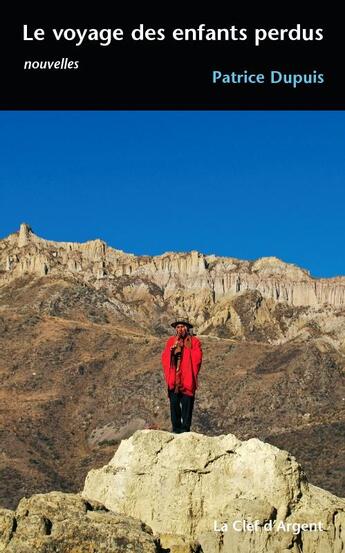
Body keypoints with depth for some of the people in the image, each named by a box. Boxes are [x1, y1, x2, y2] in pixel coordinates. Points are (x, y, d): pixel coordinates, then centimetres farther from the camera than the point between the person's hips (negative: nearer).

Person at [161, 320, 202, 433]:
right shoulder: (171, 341, 14)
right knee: (174, 404, 1)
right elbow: (164, 357, 6)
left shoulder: (194, 341, 5)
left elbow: (197, 358, -5)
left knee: (186, 404, -5)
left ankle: (185, 427, 1)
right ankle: (176, 427, 8)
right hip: (173, 379, 3)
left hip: (187, 380, -3)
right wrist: (172, 349, -9)